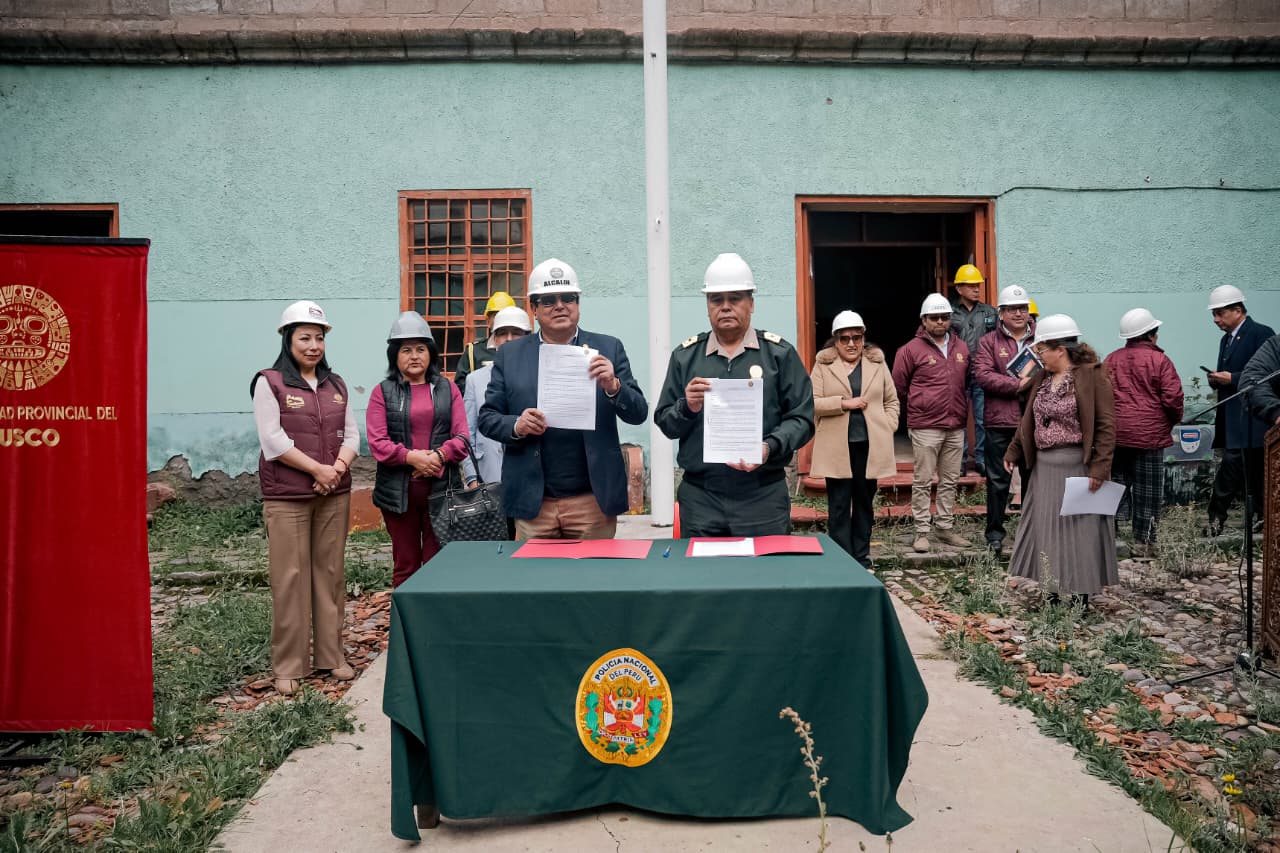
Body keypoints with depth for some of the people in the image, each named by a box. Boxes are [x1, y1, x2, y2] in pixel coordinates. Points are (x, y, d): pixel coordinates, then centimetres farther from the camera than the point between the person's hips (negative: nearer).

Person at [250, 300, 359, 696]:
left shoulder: (336, 385, 13)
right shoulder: (269, 382, -2)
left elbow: (351, 433, 8)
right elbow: (273, 440, -11)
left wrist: (338, 467, -10)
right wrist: (317, 469, -14)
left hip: (335, 495, 4)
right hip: (287, 496, -4)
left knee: (330, 574, 8)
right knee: (290, 578, -1)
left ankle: (331, 655, 19)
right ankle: (288, 665, 9)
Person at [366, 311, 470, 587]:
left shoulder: (447, 389, 10)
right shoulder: (383, 392, 5)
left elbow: (462, 436, 1)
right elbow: (377, 442, -4)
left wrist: (439, 455, -17)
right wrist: (411, 457, -18)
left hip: (440, 488, 1)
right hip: (398, 490, 0)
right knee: (405, 564, 9)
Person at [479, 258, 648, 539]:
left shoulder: (609, 348, 4)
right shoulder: (509, 354, 6)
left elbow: (638, 414, 2)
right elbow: (487, 417, 7)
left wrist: (613, 386, -18)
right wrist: (516, 426, -13)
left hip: (594, 501, 0)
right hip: (532, 502, 1)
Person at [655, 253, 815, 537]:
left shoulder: (779, 353, 3)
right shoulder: (685, 356, 8)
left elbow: (801, 418, 1)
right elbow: (664, 423, 10)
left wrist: (770, 447, -17)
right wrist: (686, 409, -11)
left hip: (765, 496, -1)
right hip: (699, 497, 1)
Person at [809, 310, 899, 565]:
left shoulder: (877, 364, 10)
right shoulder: (823, 365, 2)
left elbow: (892, 400, 15)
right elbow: (812, 403, -6)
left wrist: (887, 428, 2)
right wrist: (844, 403, -15)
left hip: (870, 445, 3)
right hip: (837, 447, -2)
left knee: (864, 503, 11)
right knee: (839, 505, -1)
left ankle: (862, 557, 20)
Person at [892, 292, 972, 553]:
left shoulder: (961, 348, 11)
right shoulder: (911, 350, -6)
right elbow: (898, 387, 0)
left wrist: (962, 410, 17)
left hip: (956, 427, 5)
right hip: (925, 427, -5)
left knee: (950, 481, 11)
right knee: (922, 482, -1)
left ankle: (946, 528, 21)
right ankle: (922, 532, 6)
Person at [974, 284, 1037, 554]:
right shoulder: (989, 342, 4)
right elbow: (982, 375, -10)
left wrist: (1034, 372, -15)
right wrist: (1018, 384, -17)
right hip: (1000, 421, -2)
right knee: (998, 479, 3)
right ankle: (994, 533, 13)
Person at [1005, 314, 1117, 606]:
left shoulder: (1092, 376, -11)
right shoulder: (1041, 379, 11)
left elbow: (1106, 425, -14)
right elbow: (1029, 420, 18)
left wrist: (1099, 469, -18)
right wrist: (1014, 452, 13)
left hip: (1077, 466, -7)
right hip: (1044, 466, 7)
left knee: (1078, 529, 2)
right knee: (1046, 528, 11)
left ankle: (1082, 593, 14)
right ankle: (1054, 590, 23)